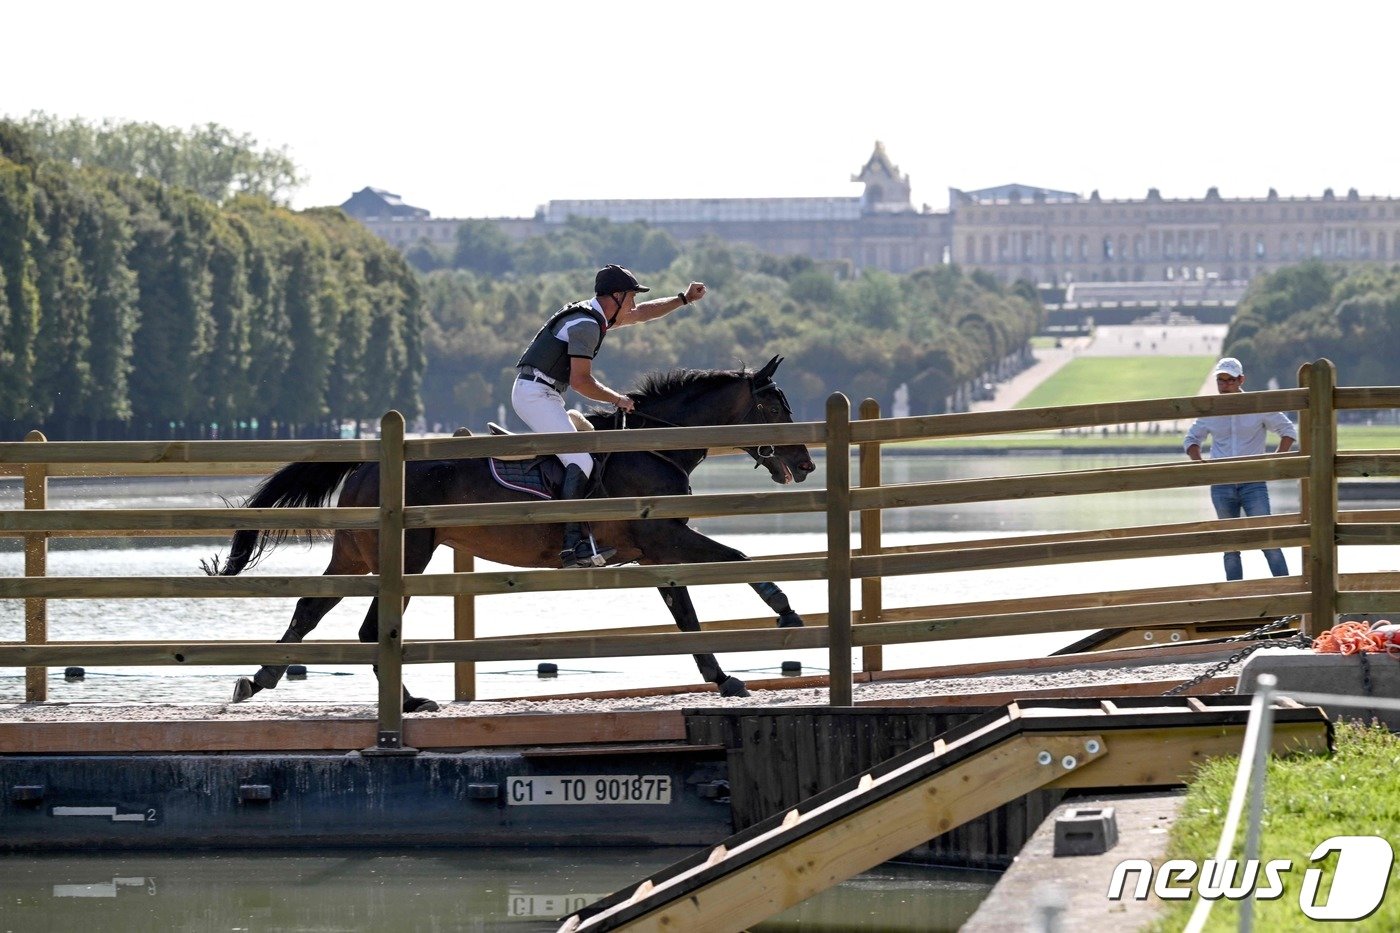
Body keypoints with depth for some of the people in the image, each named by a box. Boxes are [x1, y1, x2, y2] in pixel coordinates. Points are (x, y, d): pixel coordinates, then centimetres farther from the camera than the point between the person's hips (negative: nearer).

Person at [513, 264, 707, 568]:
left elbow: (641, 314, 30)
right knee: (579, 462, -20)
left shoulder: (593, 315, 16)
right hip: (536, 394, -11)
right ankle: (573, 543, -31)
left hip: (537, 394, 11)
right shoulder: (586, 325, -16)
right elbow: (581, 381, -20)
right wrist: (618, 400, -7)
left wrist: (684, 299, 29)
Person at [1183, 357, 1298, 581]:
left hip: (1253, 484, -3)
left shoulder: (1258, 407, -1)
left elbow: (1288, 431, 6)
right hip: (1221, 486, 3)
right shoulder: (1210, 412, 7)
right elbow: (1192, 439, 21)